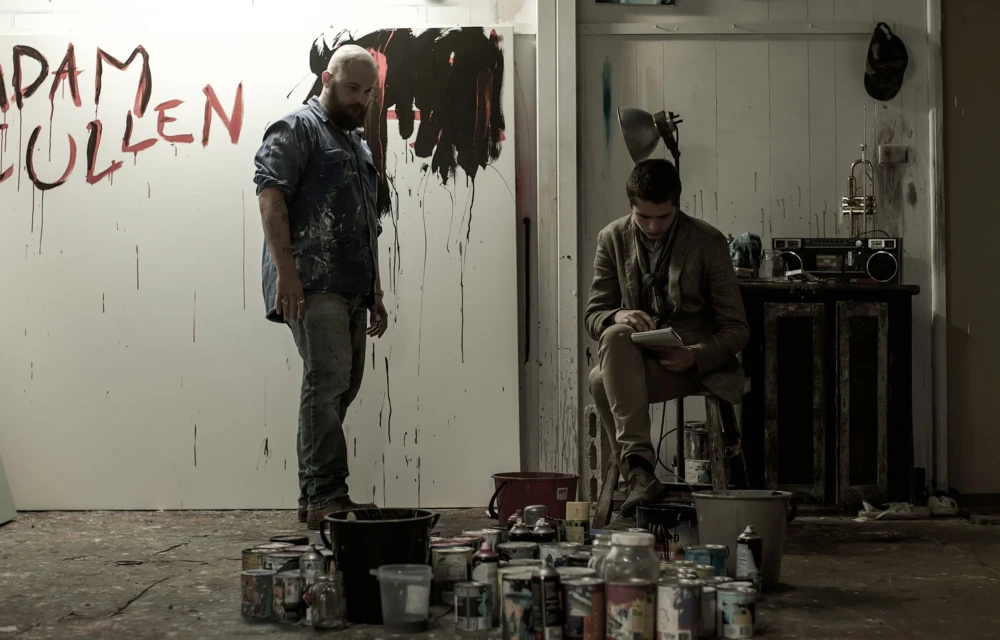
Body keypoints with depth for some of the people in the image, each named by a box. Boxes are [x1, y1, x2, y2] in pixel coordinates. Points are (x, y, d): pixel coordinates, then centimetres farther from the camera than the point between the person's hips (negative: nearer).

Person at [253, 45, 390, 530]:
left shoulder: (358, 146, 28)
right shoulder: (297, 130, 0)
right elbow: (270, 197, -12)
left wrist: (376, 294, 24)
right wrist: (285, 271, -21)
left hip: (351, 289, 9)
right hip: (311, 285, -9)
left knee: (342, 386, 6)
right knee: (327, 379, -17)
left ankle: (313, 499, 11)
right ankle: (327, 497, -18)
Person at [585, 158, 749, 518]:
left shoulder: (708, 242, -3)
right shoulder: (612, 239, 6)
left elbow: (736, 329, -2)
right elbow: (593, 316, 7)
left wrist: (696, 356, -23)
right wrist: (617, 317, -19)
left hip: (690, 363, -3)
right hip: (634, 358, 3)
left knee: (603, 381, -33)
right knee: (615, 337, -36)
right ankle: (639, 468, -45)